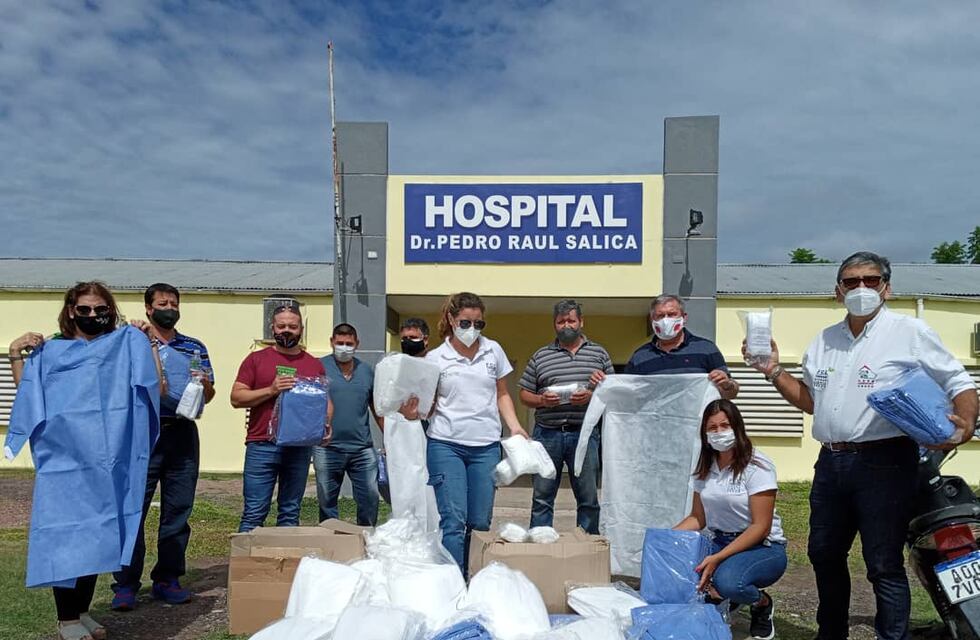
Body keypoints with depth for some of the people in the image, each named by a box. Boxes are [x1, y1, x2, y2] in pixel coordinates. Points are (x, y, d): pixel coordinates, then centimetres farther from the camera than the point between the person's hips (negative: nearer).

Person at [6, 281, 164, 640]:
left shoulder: (126, 347, 10)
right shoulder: (49, 352, 8)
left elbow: (158, 388, -1)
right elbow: (26, 398, 3)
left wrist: (150, 344, -2)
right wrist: (17, 355, -4)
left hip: (107, 461, 2)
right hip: (63, 460, -2)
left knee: (97, 534, 10)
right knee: (65, 535, -2)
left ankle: (82, 610, 24)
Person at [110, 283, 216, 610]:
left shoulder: (195, 347, 16)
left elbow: (209, 396, 18)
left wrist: (205, 383, -6)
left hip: (183, 434, 3)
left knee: (178, 510, 6)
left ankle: (167, 579, 17)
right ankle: (126, 583, 6)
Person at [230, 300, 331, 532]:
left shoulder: (315, 365, 12)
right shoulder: (256, 359, 6)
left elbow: (326, 401, 17)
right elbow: (236, 398, 0)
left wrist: (326, 425, -2)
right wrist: (271, 390, -13)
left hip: (300, 448, 2)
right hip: (262, 446, -2)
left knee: (290, 513, 8)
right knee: (254, 513, -1)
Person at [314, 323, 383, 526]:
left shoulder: (367, 370, 11)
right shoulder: (319, 367, 0)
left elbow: (377, 409, 17)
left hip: (362, 448, 2)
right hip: (327, 448, -2)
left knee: (370, 498, 2)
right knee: (327, 502, 8)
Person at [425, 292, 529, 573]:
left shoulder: (493, 351, 9)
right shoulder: (435, 358, 3)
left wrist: (514, 426, 3)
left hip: (486, 446, 2)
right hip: (446, 444, -2)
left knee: (480, 522, 5)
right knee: (453, 520, -8)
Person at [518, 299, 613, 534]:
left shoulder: (599, 354, 10)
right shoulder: (540, 356, 11)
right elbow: (524, 394, 11)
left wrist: (591, 396, -11)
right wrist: (541, 400, -9)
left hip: (584, 433, 0)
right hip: (548, 433, 1)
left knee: (589, 498, 5)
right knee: (542, 498, 5)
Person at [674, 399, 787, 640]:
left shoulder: (757, 466, -15)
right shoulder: (705, 468, 5)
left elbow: (760, 527, -18)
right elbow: (698, 518, 9)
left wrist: (718, 559, -28)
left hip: (763, 547, -5)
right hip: (719, 542, 5)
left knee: (727, 580, -37)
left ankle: (763, 604, 0)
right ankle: (721, 601, 8)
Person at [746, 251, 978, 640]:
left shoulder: (909, 332, -3)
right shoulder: (824, 341, 13)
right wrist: (773, 371, 10)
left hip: (884, 462, -6)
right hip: (831, 462, 7)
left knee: (884, 564, -1)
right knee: (824, 554, 18)